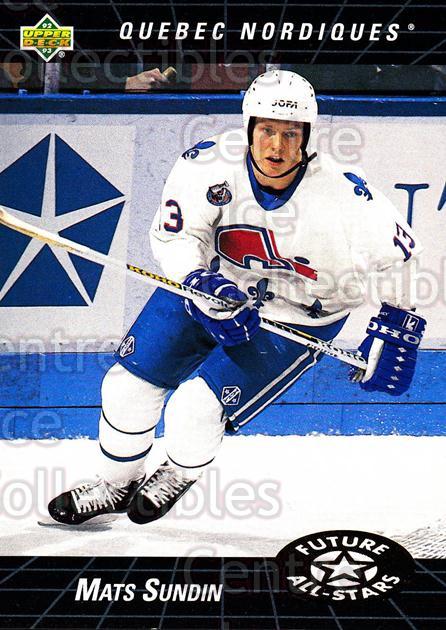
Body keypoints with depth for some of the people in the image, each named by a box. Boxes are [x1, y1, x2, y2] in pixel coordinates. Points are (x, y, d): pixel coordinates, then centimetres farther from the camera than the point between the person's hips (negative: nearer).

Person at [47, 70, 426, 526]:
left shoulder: (344, 197, -27)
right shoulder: (208, 165, -22)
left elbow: (404, 253, -14)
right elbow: (173, 234, -14)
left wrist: (396, 332, -16)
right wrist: (204, 288, -31)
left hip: (298, 319, -3)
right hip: (212, 282, 3)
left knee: (195, 410, -15)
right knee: (130, 381, 0)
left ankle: (178, 475, 23)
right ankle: (117, 481, 29)